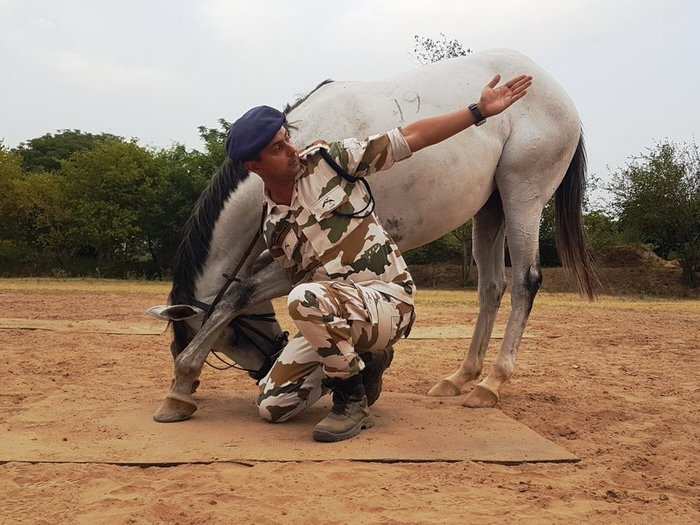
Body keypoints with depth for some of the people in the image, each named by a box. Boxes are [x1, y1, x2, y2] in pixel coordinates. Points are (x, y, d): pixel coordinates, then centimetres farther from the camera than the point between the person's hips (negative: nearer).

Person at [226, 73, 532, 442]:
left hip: (388, 301, -5)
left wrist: (479, 111, -9)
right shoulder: (271, 227, 5)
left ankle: (352, 400, -13)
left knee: (306, 298, -36)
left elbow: (411, 138, -6)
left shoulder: (328, 159, -5)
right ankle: (359, 362, 21)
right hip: (331, 317, 6)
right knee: (271, 407, 2)